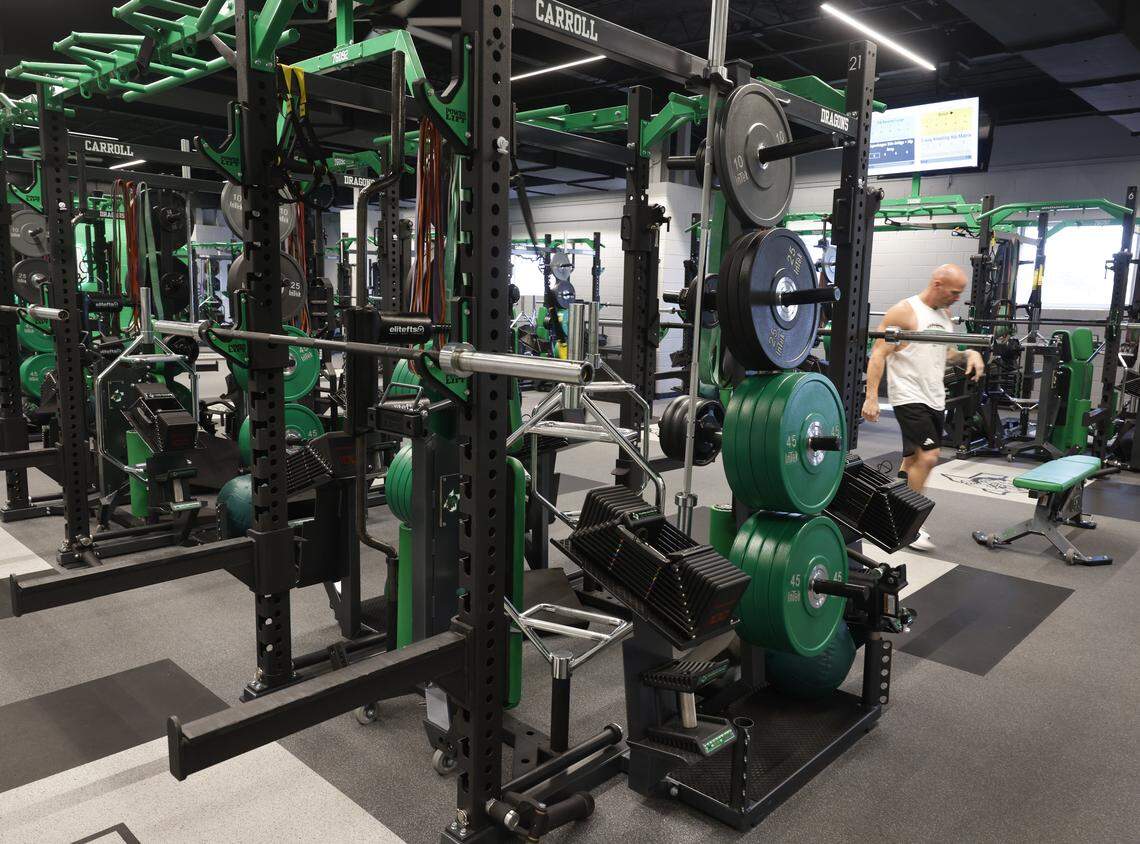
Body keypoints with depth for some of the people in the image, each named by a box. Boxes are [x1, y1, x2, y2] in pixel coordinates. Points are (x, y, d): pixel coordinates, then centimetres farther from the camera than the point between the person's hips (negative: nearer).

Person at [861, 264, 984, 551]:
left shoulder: (945, 315, 13)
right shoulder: (904, 311, -11)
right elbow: (878, 354, -14)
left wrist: (968, 354, 1)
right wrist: (871, 397, -21)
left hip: (935, 398, 8)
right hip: (909, 397, -8)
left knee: (914, 458, 12)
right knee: (928, 456, -14)